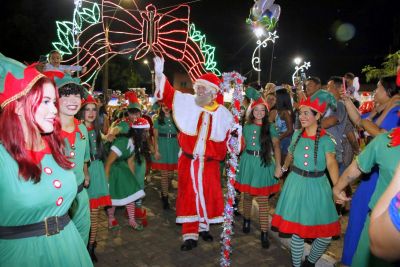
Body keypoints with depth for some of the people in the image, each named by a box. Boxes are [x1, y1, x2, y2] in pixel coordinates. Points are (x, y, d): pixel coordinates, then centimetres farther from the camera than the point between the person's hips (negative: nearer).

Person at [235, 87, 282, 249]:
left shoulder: (270, 127, 0)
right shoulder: (247, 127, 6)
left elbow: (276, 147, -4)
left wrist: (278, 166, -12)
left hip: (264, 163, -2)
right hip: (248, 162, 2)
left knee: (263, 199, -1)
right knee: (247, 195, 13)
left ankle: (264, 233, 6)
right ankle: (246, 220, 37)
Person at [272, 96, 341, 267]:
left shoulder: (326, 139, -10)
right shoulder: (297, 134, 1)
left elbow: (331, 163, -22)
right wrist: (284, 168, 34)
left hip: (317, 186, -2)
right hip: (296, 184, 2)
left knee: (326, 234, 2)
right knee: (297, 230, 7)